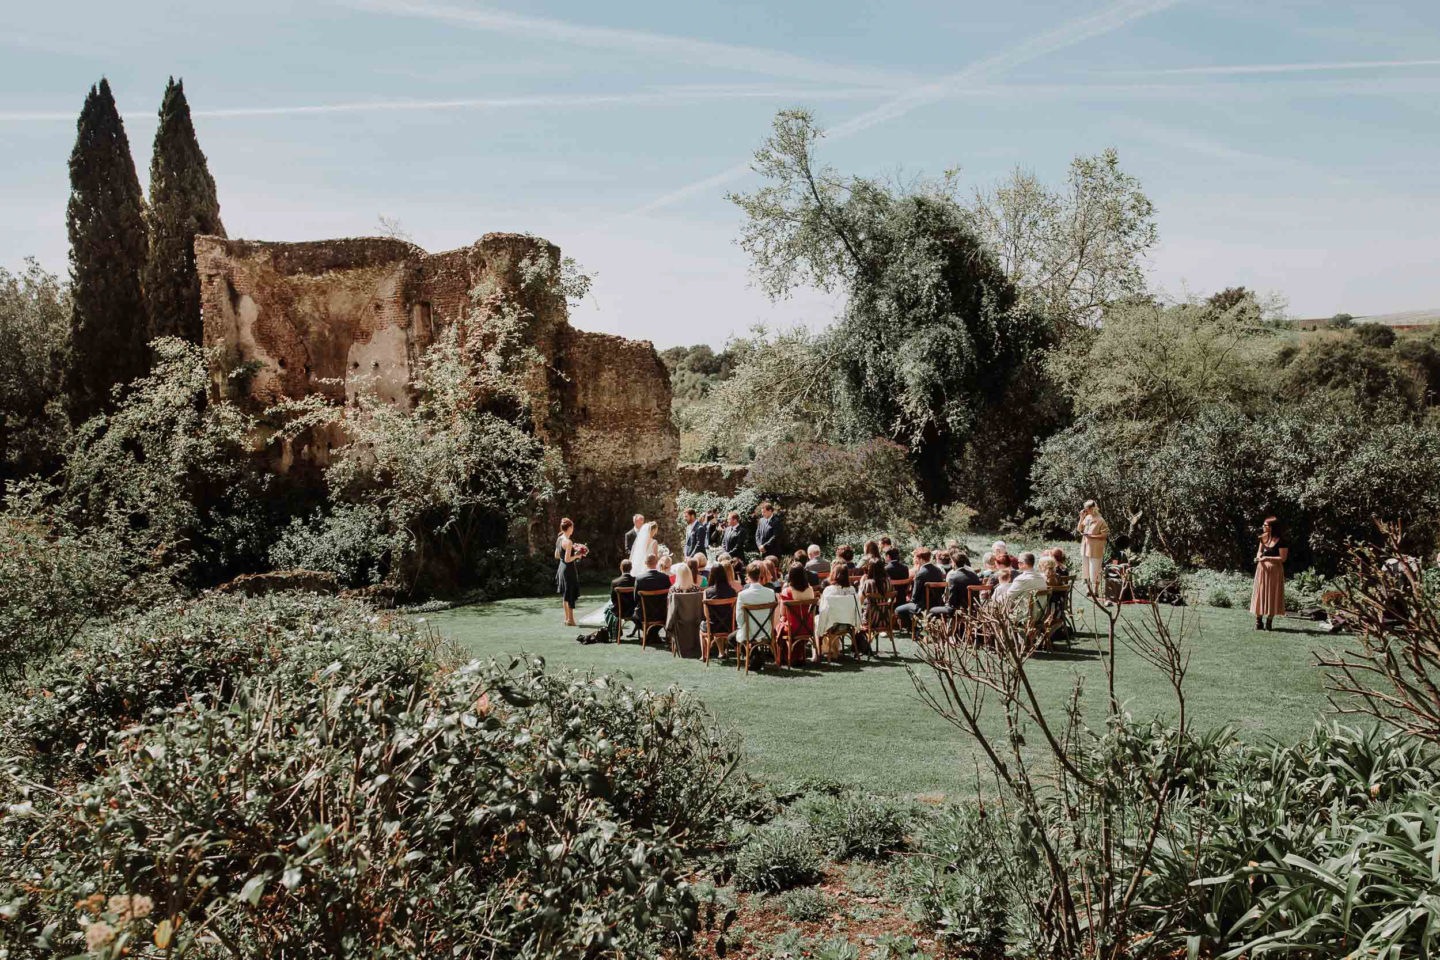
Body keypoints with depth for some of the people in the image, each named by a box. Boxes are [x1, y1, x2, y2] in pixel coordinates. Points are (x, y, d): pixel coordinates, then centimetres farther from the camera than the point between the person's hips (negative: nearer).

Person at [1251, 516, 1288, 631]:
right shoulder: (1264, 537, 5)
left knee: (1272, 595, 2)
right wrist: (1258, 557, -4)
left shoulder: (1281, 541, -13)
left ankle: (1269, 622, 10)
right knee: (1260, 593, 5)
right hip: (1262, 568, 6)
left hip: (1274, 570, -6)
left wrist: (1267, 558, -20)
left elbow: (1283, 558, -14)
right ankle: (1259, 621, 9)